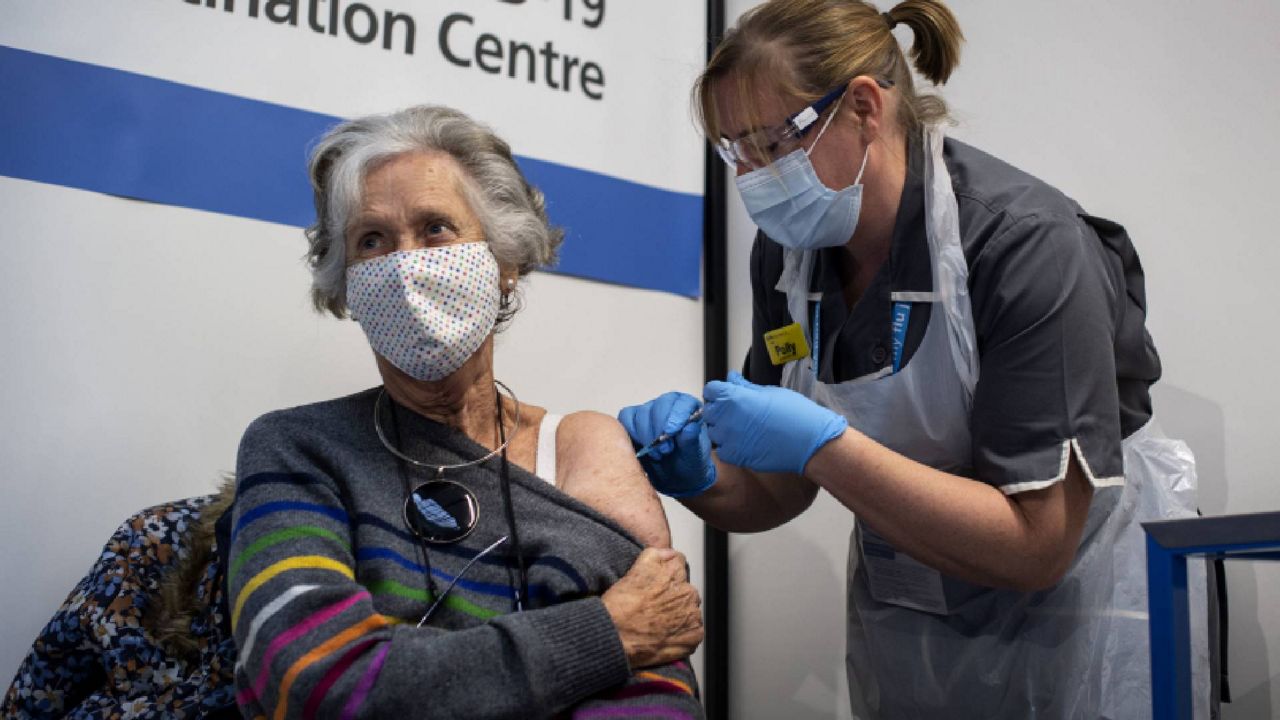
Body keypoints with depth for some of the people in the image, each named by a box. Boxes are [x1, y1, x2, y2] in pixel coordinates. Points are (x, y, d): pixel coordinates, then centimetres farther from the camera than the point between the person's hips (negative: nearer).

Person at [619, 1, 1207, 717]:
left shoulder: (1024, 243, -26)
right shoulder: (786, 252, -8)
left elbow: (1034, 546, -29)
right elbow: (780, 492, 2)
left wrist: (823, 444, -35)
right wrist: (699, 477, -20)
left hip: (1071, 608, -5)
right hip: (899, 618, 6)